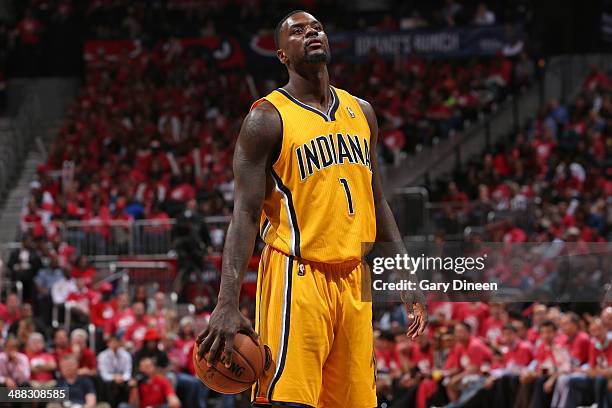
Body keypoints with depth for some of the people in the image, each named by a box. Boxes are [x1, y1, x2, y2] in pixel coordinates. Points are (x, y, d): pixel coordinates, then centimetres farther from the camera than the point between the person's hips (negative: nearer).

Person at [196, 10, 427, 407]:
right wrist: (228, 305, -22)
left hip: (354, 279, 7)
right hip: (298, 277, -6)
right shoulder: (268, 118, -5)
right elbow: (246, 214, -12)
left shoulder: (360, 112, 15)